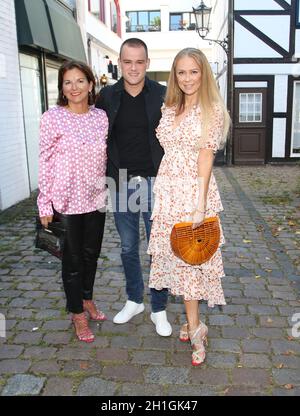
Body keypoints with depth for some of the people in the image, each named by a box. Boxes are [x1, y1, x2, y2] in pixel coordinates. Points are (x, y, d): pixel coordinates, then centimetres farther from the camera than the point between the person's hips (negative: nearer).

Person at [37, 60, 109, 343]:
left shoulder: (101, 117, 1)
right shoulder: (52, 118, -11)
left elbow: (105, 158, 9)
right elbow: (45, 163, -9)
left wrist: (108, 191, 10)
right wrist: (45, 204, -9)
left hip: (96, 198, 4)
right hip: (66, 200, -4)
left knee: (91, 253, 17)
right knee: (73, 257, 9)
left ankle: (87, 298, 42)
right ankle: (78, 313, 29)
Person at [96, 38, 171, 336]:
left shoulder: (162, 95, -3)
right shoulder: (107, 96, 2)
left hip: (154, 182, -2)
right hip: (121, 183, 2)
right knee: (128, 247, 14)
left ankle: (159, 309, 22)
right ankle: (134, 300, 33)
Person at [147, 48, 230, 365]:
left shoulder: (212, 111, -4)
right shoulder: (168, 109, 11)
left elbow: (205, 159, -11)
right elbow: (165, 151, 13)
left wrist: (200, 205, -15)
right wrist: (160, 191, 5)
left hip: (194, 192, -5)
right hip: (167, 192, 5)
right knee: (176, 256, 9)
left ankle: (193, 326, 17)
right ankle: (194, 324, 23)